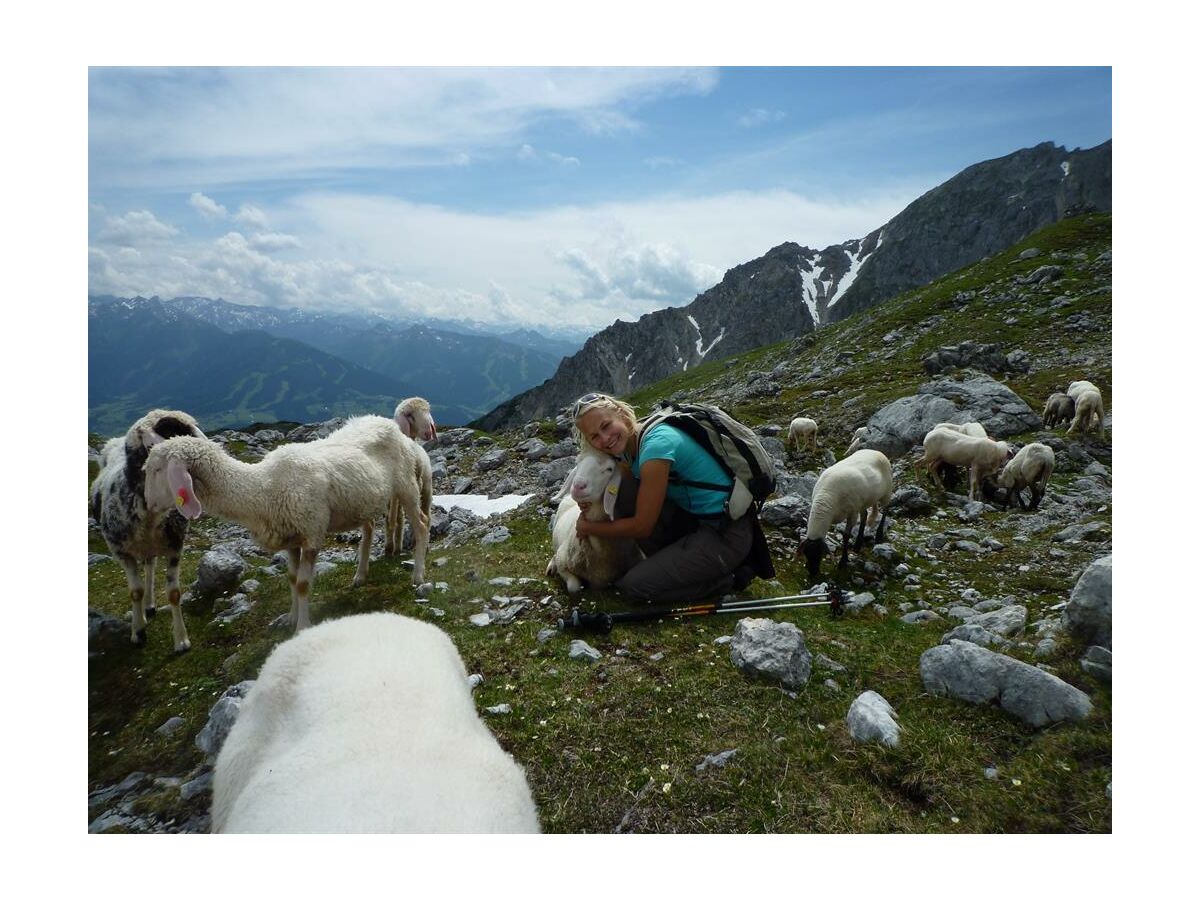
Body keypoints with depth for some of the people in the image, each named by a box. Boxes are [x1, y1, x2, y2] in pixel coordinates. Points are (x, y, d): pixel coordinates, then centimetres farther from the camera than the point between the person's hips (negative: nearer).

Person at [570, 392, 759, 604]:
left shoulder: (655, 444, -25)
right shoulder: (629, 443, 2)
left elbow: (642, 527, -18)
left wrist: (589, 528, -4)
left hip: (727, 534, -9)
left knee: (632, 586, -11)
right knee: (623, 491, -3)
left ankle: (729, 579, 2)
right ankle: (672, 561, 8)